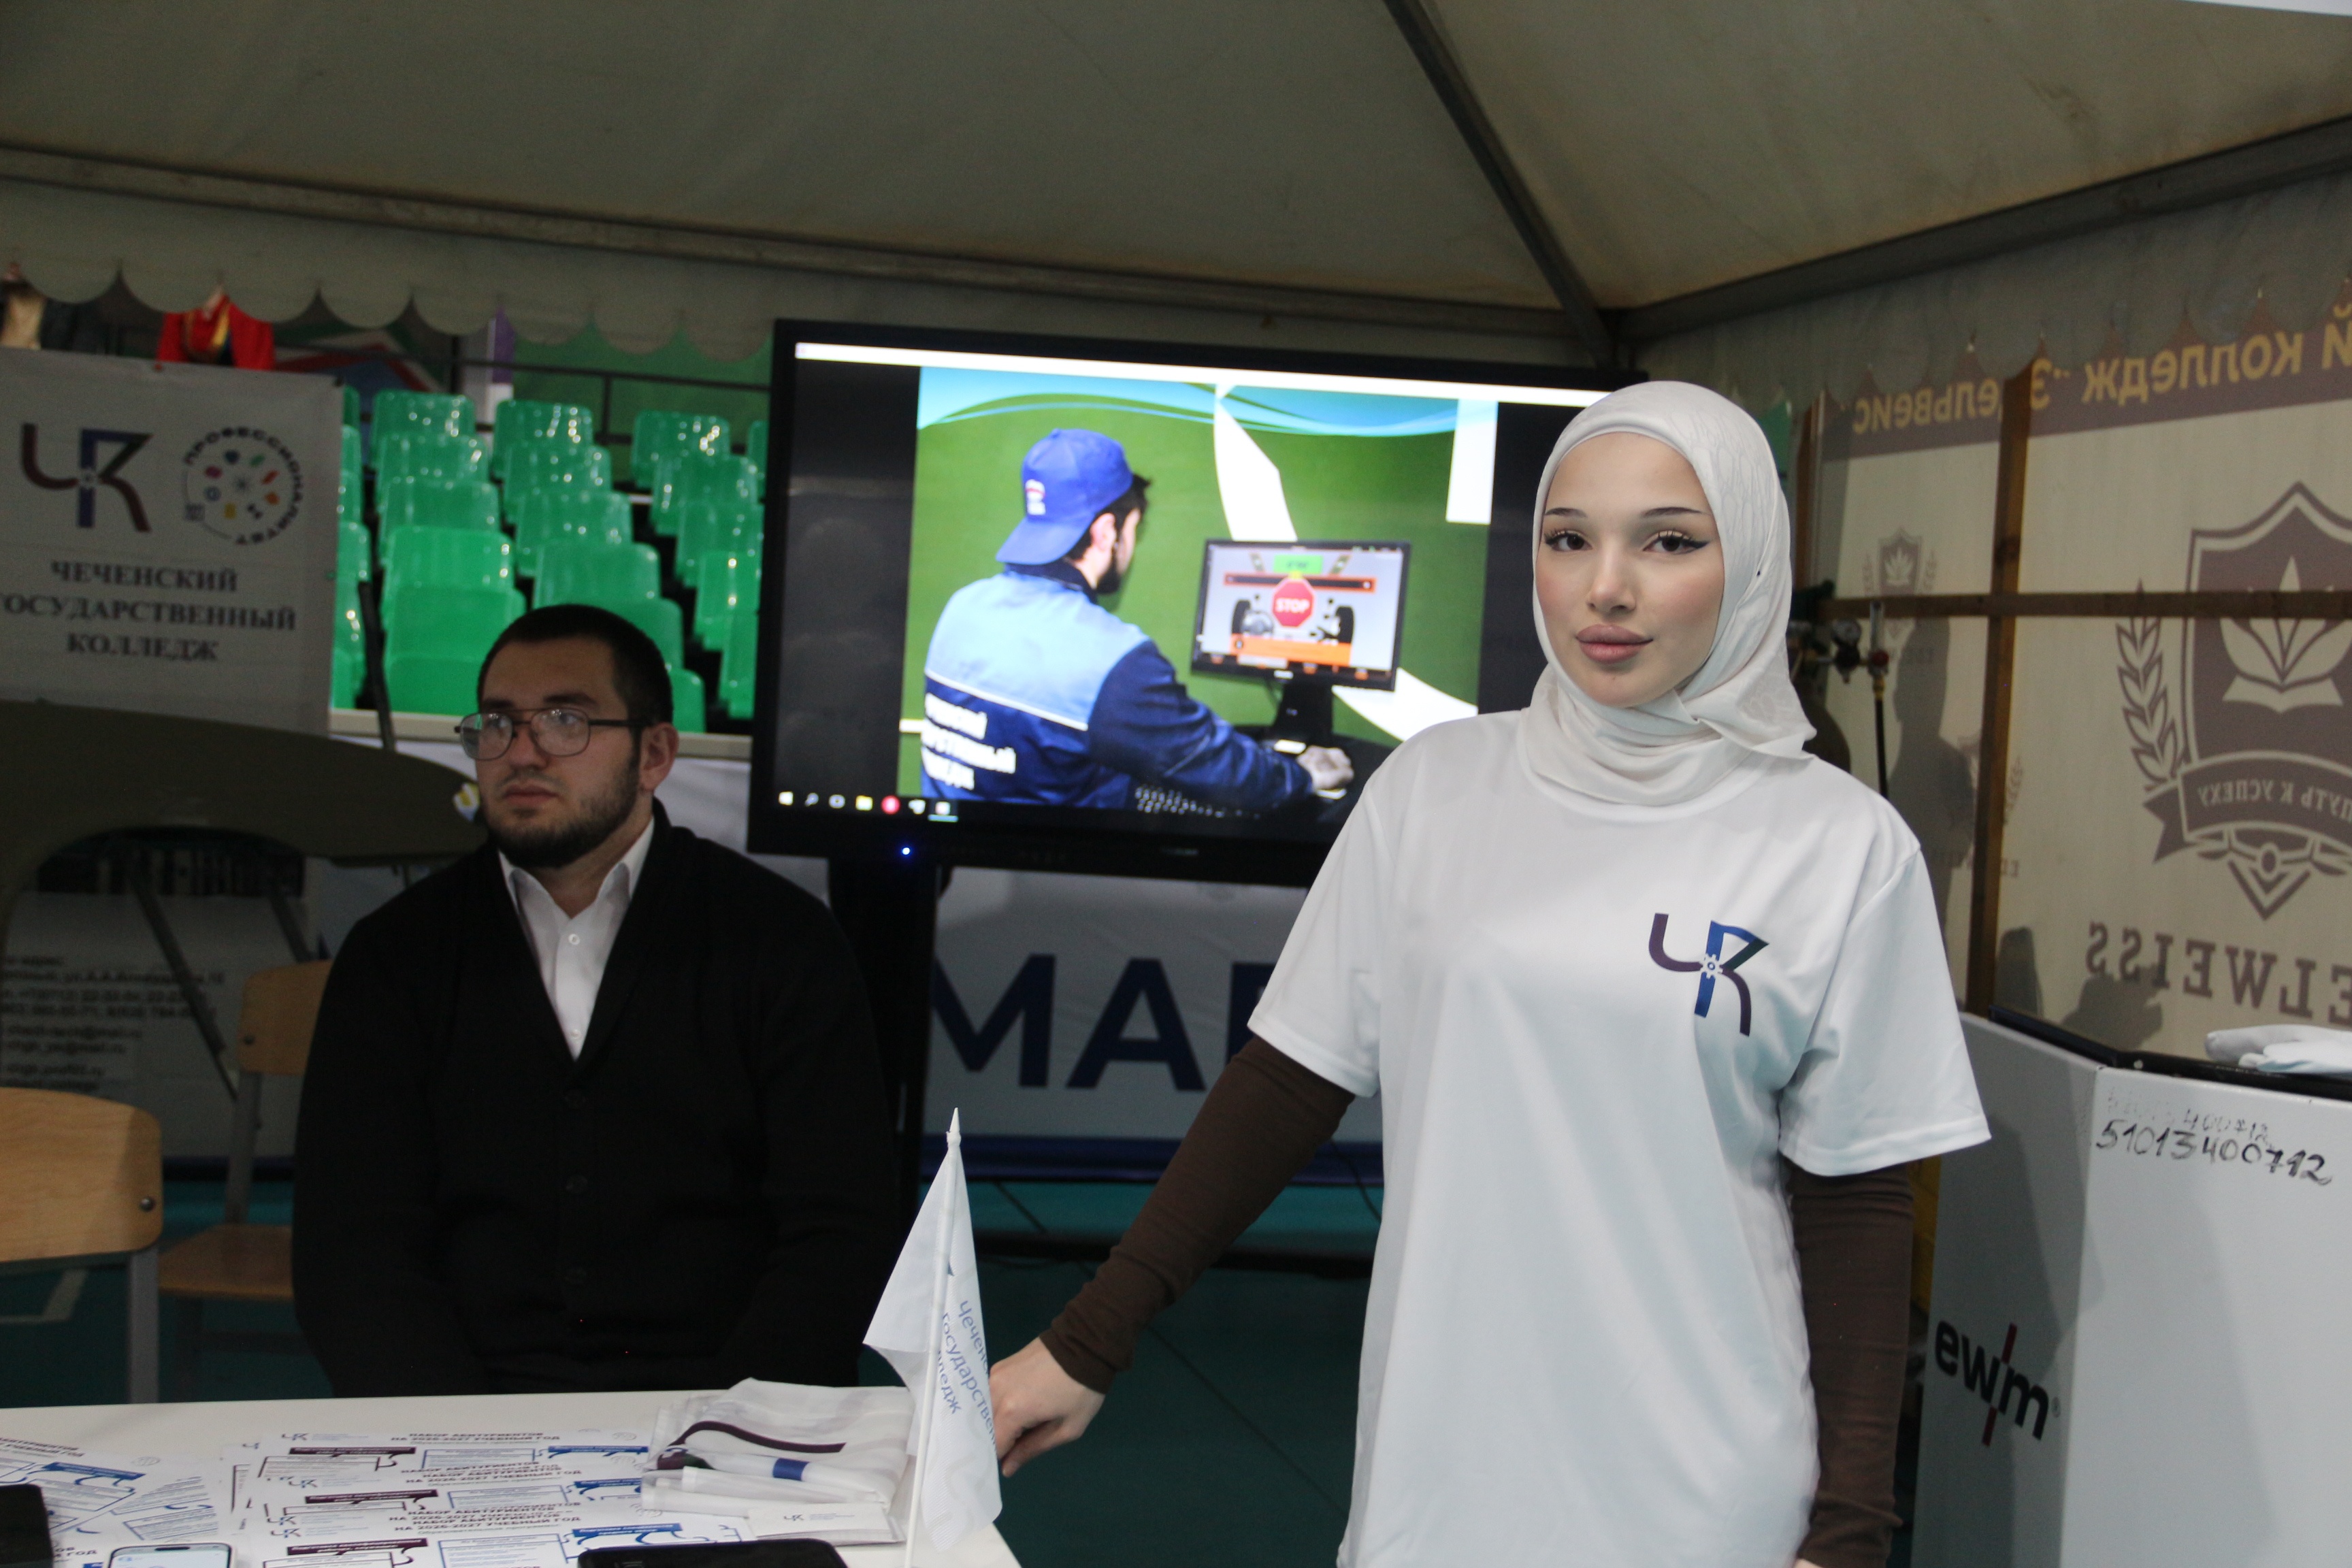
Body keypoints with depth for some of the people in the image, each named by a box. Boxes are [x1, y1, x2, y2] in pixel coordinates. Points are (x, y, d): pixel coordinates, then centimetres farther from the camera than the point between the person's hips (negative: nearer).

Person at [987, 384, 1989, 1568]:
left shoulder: (1844, 848, -5)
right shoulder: (1434, 787, 0)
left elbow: (1856, 1204, -1)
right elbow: (1285, 1084, 3)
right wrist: (1085, 1347, 2)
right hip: (1436, 1468, 2)